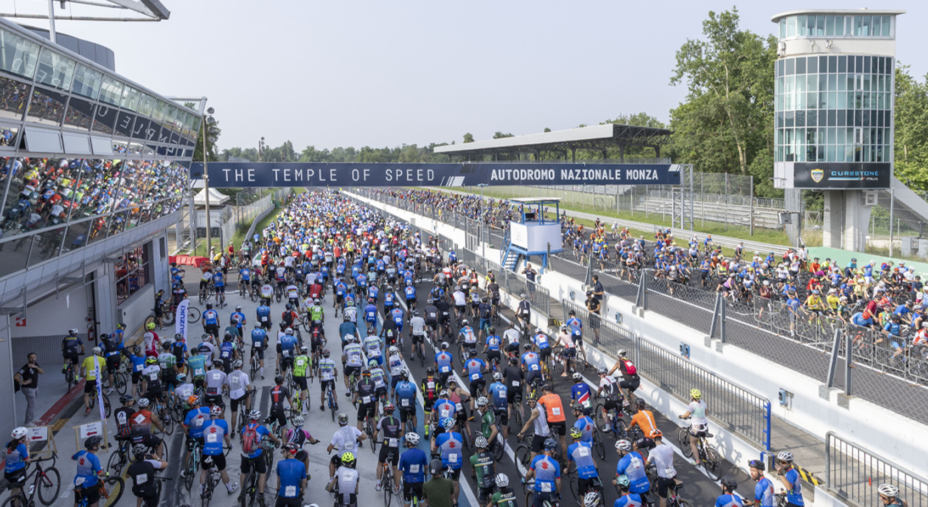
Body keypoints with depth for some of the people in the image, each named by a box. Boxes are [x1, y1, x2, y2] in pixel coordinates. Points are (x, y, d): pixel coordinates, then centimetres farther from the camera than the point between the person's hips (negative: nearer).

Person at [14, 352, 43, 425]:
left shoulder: (36, 365, 2)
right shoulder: (26, 367, -22)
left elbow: (42, 372, -11)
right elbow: (16, 376, -29)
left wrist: (35, 367, -24)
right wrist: (23, 382, -22)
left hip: (34, 387, 8)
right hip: (28, 389, -8)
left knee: (31, 404, 20)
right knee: (31, 405, -7)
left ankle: (32, 418, 34)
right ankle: (27, 423, 1)